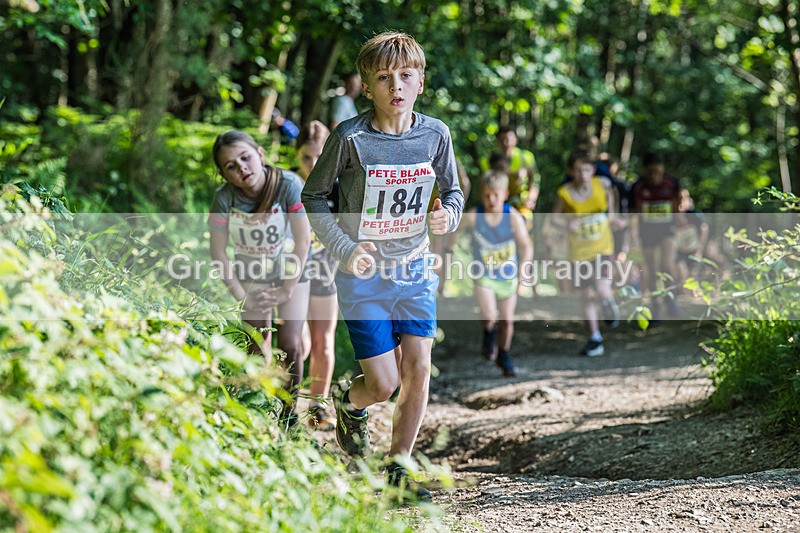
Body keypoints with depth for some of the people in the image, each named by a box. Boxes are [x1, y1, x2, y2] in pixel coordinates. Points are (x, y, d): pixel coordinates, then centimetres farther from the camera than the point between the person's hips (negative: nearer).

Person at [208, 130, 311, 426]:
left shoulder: (288, 185, -29)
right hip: (252, 272, 2)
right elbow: (218, 251, -12)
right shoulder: (224, 198, -23)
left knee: (290, 344, -6)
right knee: (258, 346, 0)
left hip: (290, 269, -1)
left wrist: (286, 290, -16)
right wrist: (241, 296, -10)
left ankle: (289, 410, 10)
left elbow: (303, 241, -21)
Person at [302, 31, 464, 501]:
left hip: (414, 271, 3)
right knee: (384, 384, -6)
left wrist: (448, 215, -13)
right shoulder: (351, 138, -15)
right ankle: (348, 400, 32)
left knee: (419, 369, -5)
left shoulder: (435, 134, -5)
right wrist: (345, 250, -14)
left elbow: (452, 192, 10)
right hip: (364, 274, -3)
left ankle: (399, 466, 14)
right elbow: (314, 197, -4)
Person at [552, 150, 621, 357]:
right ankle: (595, 339, 24)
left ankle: (610, 309, 19)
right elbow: (555, 216, 0)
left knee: (603, 291, -18)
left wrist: (611, 216, 9)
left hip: (602, 247, -1)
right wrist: (566, 224, -20)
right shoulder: (565, 193, -13)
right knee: (587, 296, 9)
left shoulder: (602, 184, -9)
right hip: (579, 252, 1)